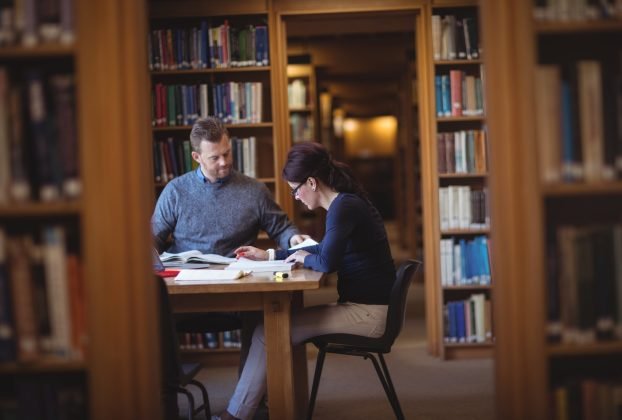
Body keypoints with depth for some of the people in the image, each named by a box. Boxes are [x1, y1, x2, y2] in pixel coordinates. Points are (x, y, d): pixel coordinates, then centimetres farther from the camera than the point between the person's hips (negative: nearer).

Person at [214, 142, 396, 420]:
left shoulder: (344, 206, -17)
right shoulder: (345, 203, 14)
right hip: (361, 305, 10)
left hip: (368, 313, -10)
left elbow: (326, 262, -26)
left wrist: (305, 259, -3)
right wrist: (268, 255, 26)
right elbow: (324, 251, 27)